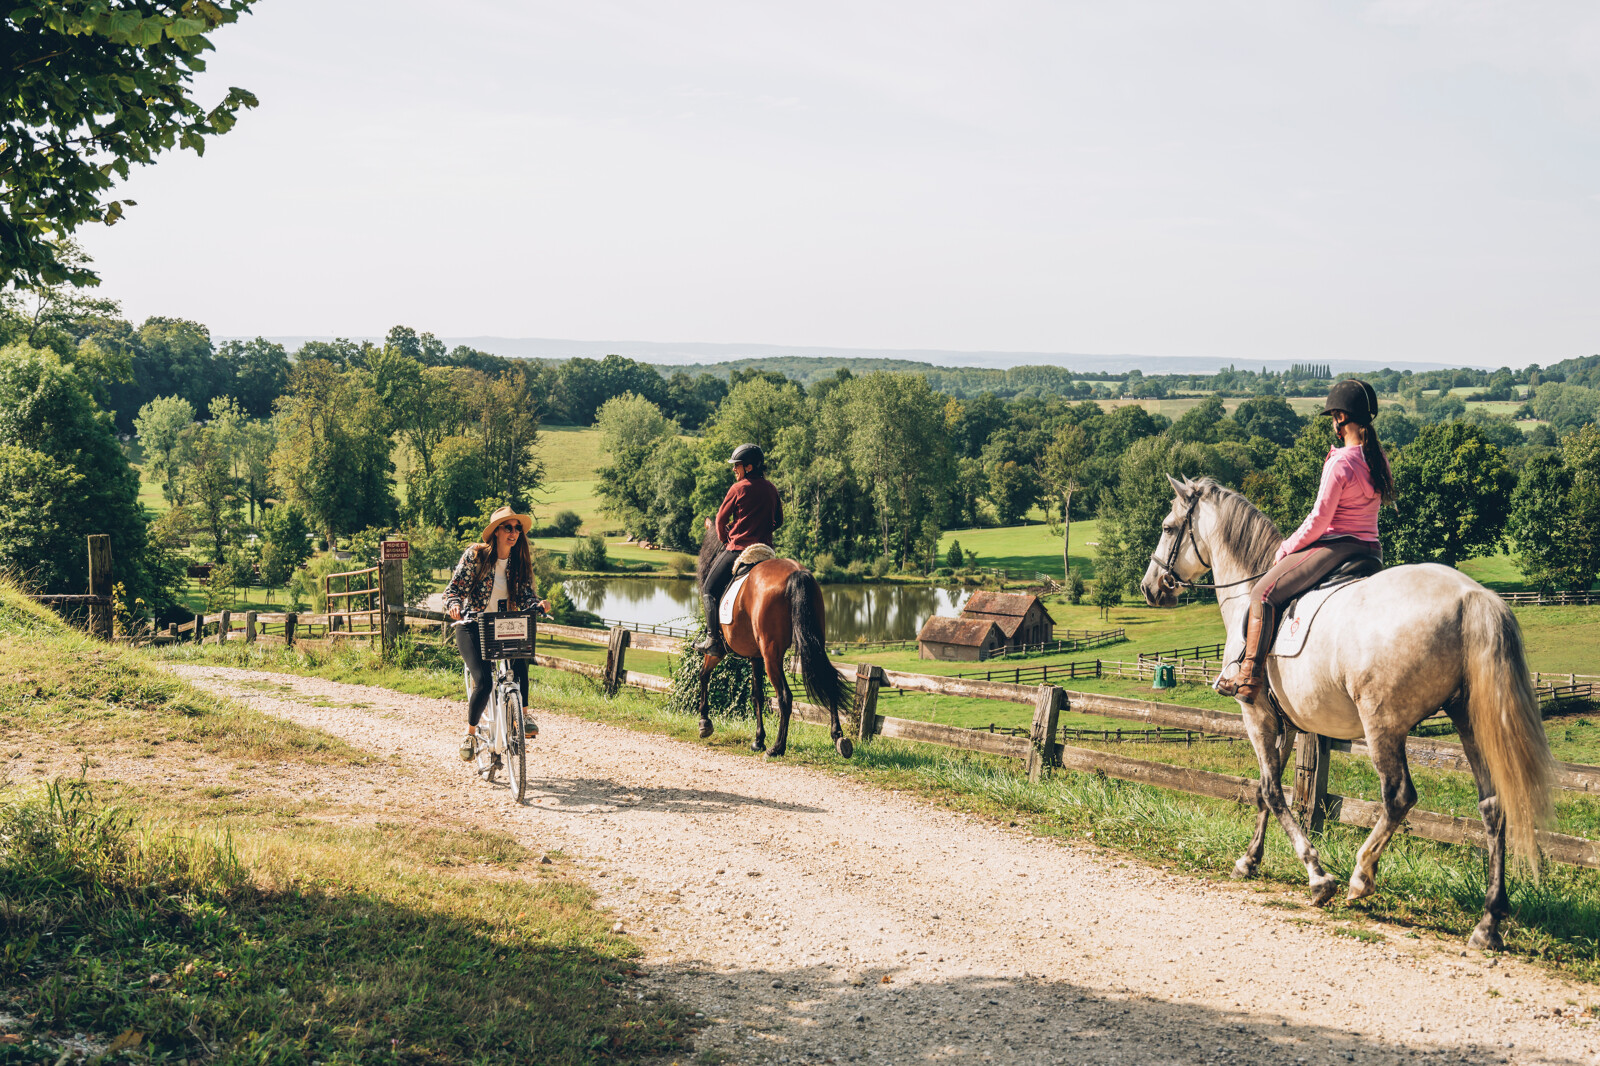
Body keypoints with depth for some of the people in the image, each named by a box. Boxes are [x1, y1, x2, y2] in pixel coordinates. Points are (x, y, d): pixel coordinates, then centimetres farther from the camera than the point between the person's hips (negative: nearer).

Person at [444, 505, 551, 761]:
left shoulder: (520, 561, 4)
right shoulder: (475, 554, -8)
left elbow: (525, 595, 2)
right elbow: (454, 588, -8)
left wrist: (539, 604, -21)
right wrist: (454, 605, -30)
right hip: (472, 626, -3)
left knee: (520, 666, -28)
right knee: (483, 681, -21)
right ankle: (470, 733, 0)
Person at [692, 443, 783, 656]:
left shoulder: (739, 488, -8)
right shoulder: (772, 489, 8)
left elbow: (721, 519, -2)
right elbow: (779, 521, 15)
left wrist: (725, 539, 14)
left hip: (738, 548, -6)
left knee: (709, 589, 5)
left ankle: (712, 639, -6)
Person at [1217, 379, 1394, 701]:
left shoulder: (1341, 462, -18)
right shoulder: (1377, 459, 8)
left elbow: (1318, 521, -16)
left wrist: (1285, 550, -3)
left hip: (1335, 546, -10)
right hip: (1370, 550, 10)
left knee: (1264, 592, -8)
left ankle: (1249, 679, -12)